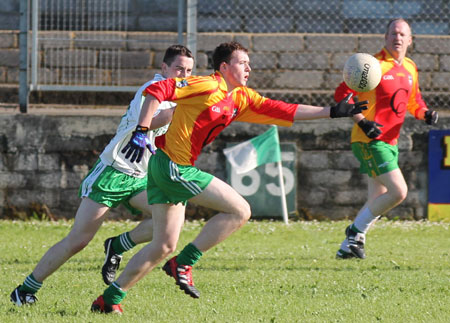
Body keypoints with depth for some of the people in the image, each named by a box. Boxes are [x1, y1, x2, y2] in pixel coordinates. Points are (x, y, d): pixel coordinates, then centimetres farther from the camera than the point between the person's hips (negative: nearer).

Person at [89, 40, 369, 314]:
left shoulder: (241, 99, 14)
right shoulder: (207, 86, -12)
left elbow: (283, 111, 13)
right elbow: (156, 91, -17)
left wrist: (333, 112, 9)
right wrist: (142, 131, -24)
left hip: (164, 169, 9)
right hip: (174, 166, -9)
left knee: (164, 246, 10)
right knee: (240, 210, -6)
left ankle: (109, 299, 12)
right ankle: (183, 263, -4)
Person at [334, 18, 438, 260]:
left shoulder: (410, 69, 11)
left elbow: (413, 101, 25)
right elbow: (342, 94, -13)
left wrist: (425, 113, 3)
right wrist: (362, 122, -23)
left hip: (390, 142, 9)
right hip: (369, 140, -9)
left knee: (378, 202, 12)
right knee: (398, 191, -17)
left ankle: (347, 248, 22)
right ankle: (357, 231, -1)